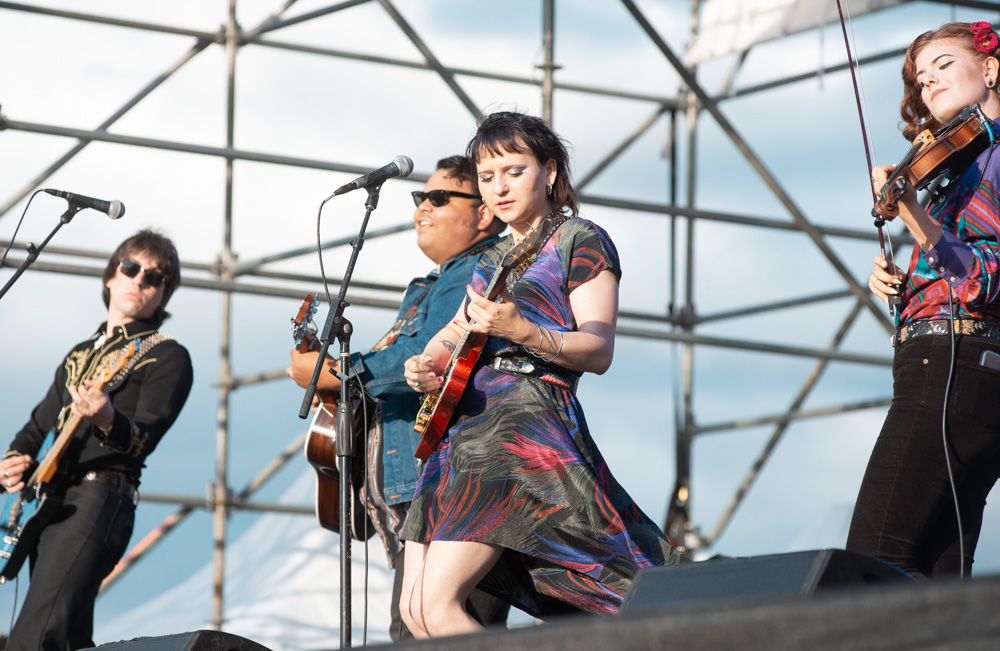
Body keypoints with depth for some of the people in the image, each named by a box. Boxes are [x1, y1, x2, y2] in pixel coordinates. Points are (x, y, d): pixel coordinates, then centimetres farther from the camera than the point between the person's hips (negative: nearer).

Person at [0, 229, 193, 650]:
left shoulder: (166, 357, 4)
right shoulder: (80, 355, 27)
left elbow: (145, 439, -11)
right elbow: (38, 427, 31)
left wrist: (107, 421, -34)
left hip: (98, 499, -8)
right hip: (46, 503, 8)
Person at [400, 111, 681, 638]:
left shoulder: (581, 241, 1)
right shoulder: (493, 258, 24)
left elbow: (598, 351, -10)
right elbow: (454, 334, 29)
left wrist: (522, 332, -28)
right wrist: (428, 364, 4)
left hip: (525, 423, -9)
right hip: (462, 429, 9)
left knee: (437, 604, -21)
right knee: (413, 611, -1)